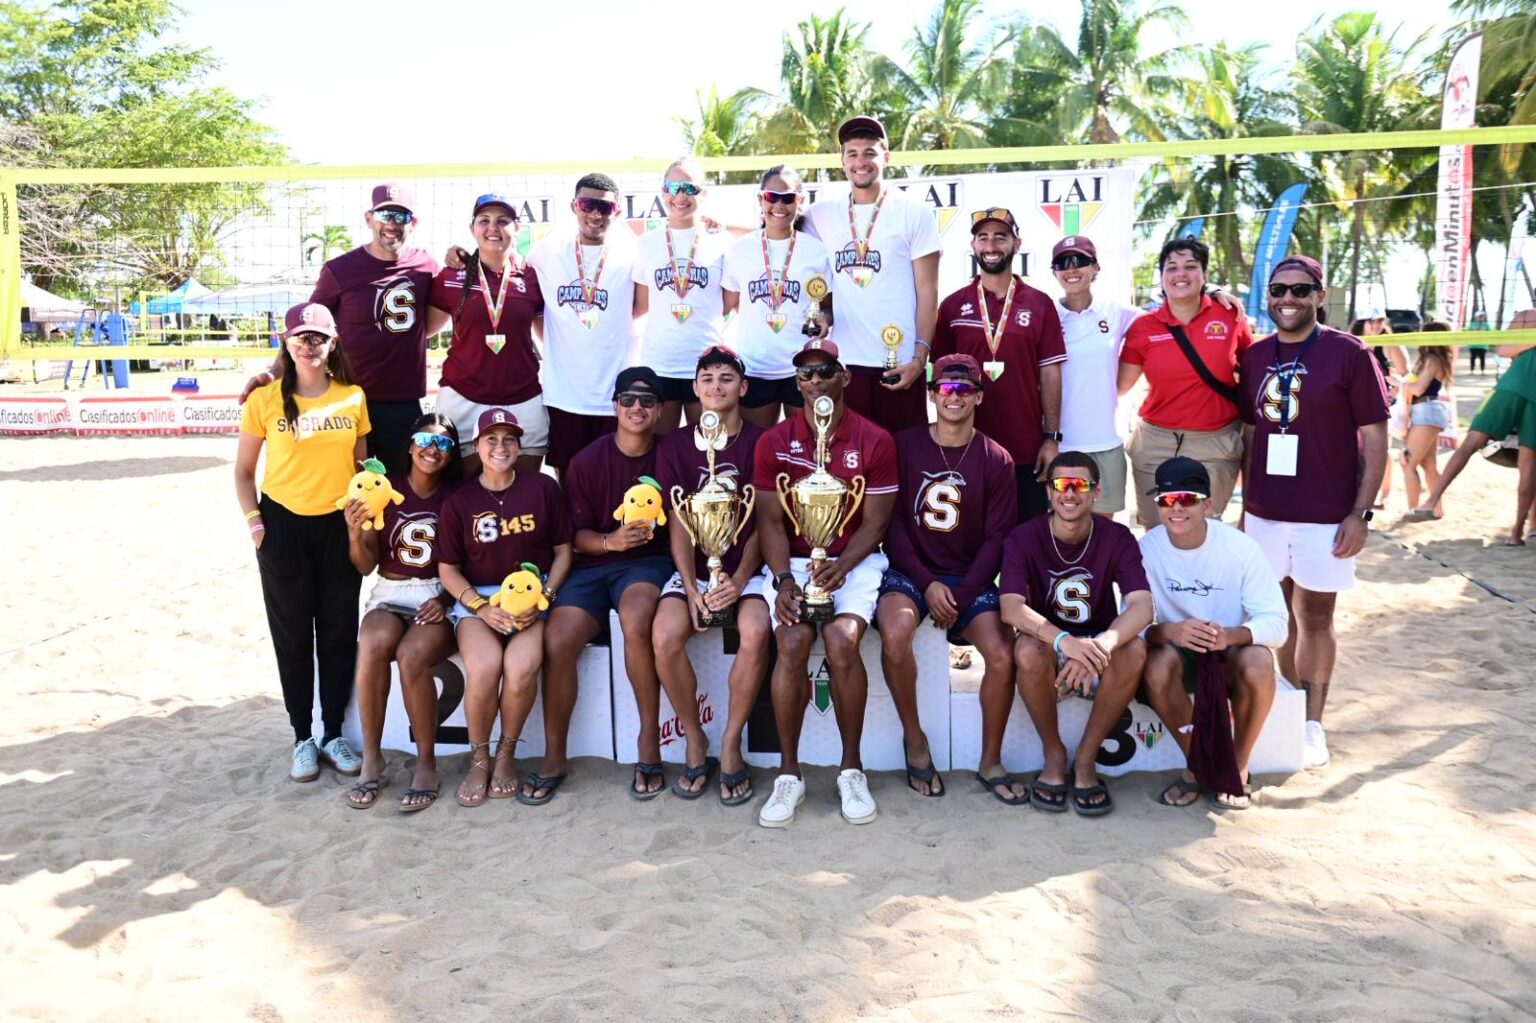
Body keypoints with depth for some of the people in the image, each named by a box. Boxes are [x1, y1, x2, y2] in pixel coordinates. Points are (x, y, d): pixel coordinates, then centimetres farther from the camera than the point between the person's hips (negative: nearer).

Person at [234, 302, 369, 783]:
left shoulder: (353, 397, 0)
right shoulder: (265, 399, -4)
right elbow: (243, 472, 4)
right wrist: (253, 520, -7)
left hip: (339, 526, 1)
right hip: (284, 526, -1)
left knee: (339, 633, 7)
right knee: (292, 635, 8)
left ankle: (334, 734, 21)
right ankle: (302, 738, 20)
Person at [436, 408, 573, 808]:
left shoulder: (543, 488, 3)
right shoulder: (459, 501, 3)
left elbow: (563, 550, 7)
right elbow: (448, 568, 5)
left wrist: (543, 597, -8)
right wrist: (481, 607, -11)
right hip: (476, 597, 0)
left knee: (522, 665, -30)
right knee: (484, 666, -30)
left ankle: (506, 755, -3)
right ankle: (479, 759, -3)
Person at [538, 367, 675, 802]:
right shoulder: (587, 461, 5)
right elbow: (577, 534, 5)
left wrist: (656, 528, -15)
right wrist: (610, 541, -14)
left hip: (650, 561, -2)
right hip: (592, 564, 2)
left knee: (636, 618, -36)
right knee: (557, 641, -23)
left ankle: (650, 742, -20)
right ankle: (554, 758, -4)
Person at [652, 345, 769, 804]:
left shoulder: (760, 442, 3)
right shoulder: (675, 445, 8)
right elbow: (678, 524, 2)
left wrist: (739, 580, -15)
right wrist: (692, 588, -11)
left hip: (747, 568, -1)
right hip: (694, 568, 2)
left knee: (755, 632, -32)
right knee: (665, 635, -27)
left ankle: (731, 744, -11)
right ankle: (695, 740, -4)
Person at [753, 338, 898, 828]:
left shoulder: (875, 441, 1)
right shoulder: (774, 442, 4)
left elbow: (875, 521, -2)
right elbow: (770, 519, 1)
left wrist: (841, 566, -19)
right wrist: (783, 580, -15)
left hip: (854, 561, -1)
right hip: (791, 562, 1)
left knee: (841, 640, -29)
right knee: (792, 642, -27)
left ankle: (851, 768, -9)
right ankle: (788, 773, -11)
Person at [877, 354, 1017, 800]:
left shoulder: (996, 460, 3)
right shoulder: (904, 446, 0)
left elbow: (997, 538, 0)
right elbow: (892, 522, -3)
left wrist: (962, 596, -11)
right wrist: (928, 584, -12)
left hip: (971, 578, 1)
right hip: (910, 570, -1)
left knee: (1002, 655, -22)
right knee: (895, 633, -32)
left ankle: (991, 760, 2)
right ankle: (914, 741, -8)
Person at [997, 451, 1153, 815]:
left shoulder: (1117, 538, -10)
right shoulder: (1023, 537, -12)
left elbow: (1142, 606, -24)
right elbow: (1011, 608, -26)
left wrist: (1102, 645, -45)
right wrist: (1065, 641, -45)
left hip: (1098, 657, 1)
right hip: (1049, 653, -1)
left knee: (1134, 650, -31)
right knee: (1027, 650, -34)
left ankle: (1086, 760, -12)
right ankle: (1054, 754, -9)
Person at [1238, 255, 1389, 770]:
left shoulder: (1349, 354, -6)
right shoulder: (1253, 357, 6)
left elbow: (1375, 438, -5)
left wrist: (1361, 512, -11)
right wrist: (1246, 505, 11)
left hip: (1325, 515, -4)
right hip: (1265, 512, 4)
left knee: (1315, 617, 5)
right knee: (1283, 616, 13)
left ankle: (1312, 723, 17)